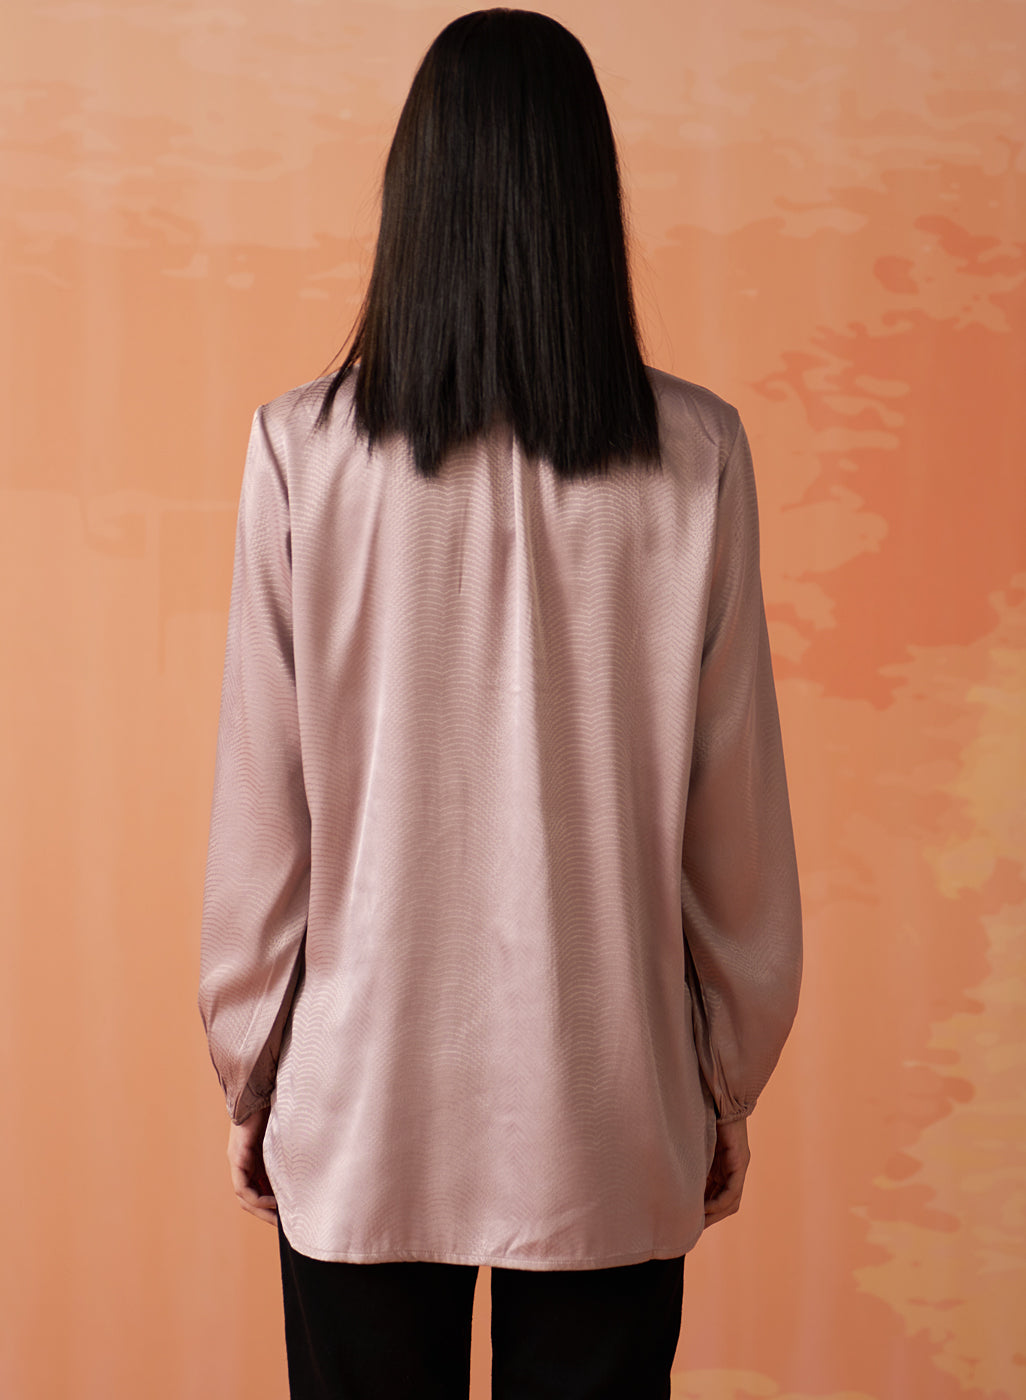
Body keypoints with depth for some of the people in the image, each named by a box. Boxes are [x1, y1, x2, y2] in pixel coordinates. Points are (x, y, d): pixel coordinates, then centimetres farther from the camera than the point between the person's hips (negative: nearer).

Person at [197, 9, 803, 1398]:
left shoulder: (304, 450, -11)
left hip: (363, 1107, 0)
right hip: (608, 1117, 1)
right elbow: (735, 816, -4)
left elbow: (260, 814, -6)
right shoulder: (694, 458, -10)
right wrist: (729, 1079, 10)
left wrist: (249, 1070, 9)